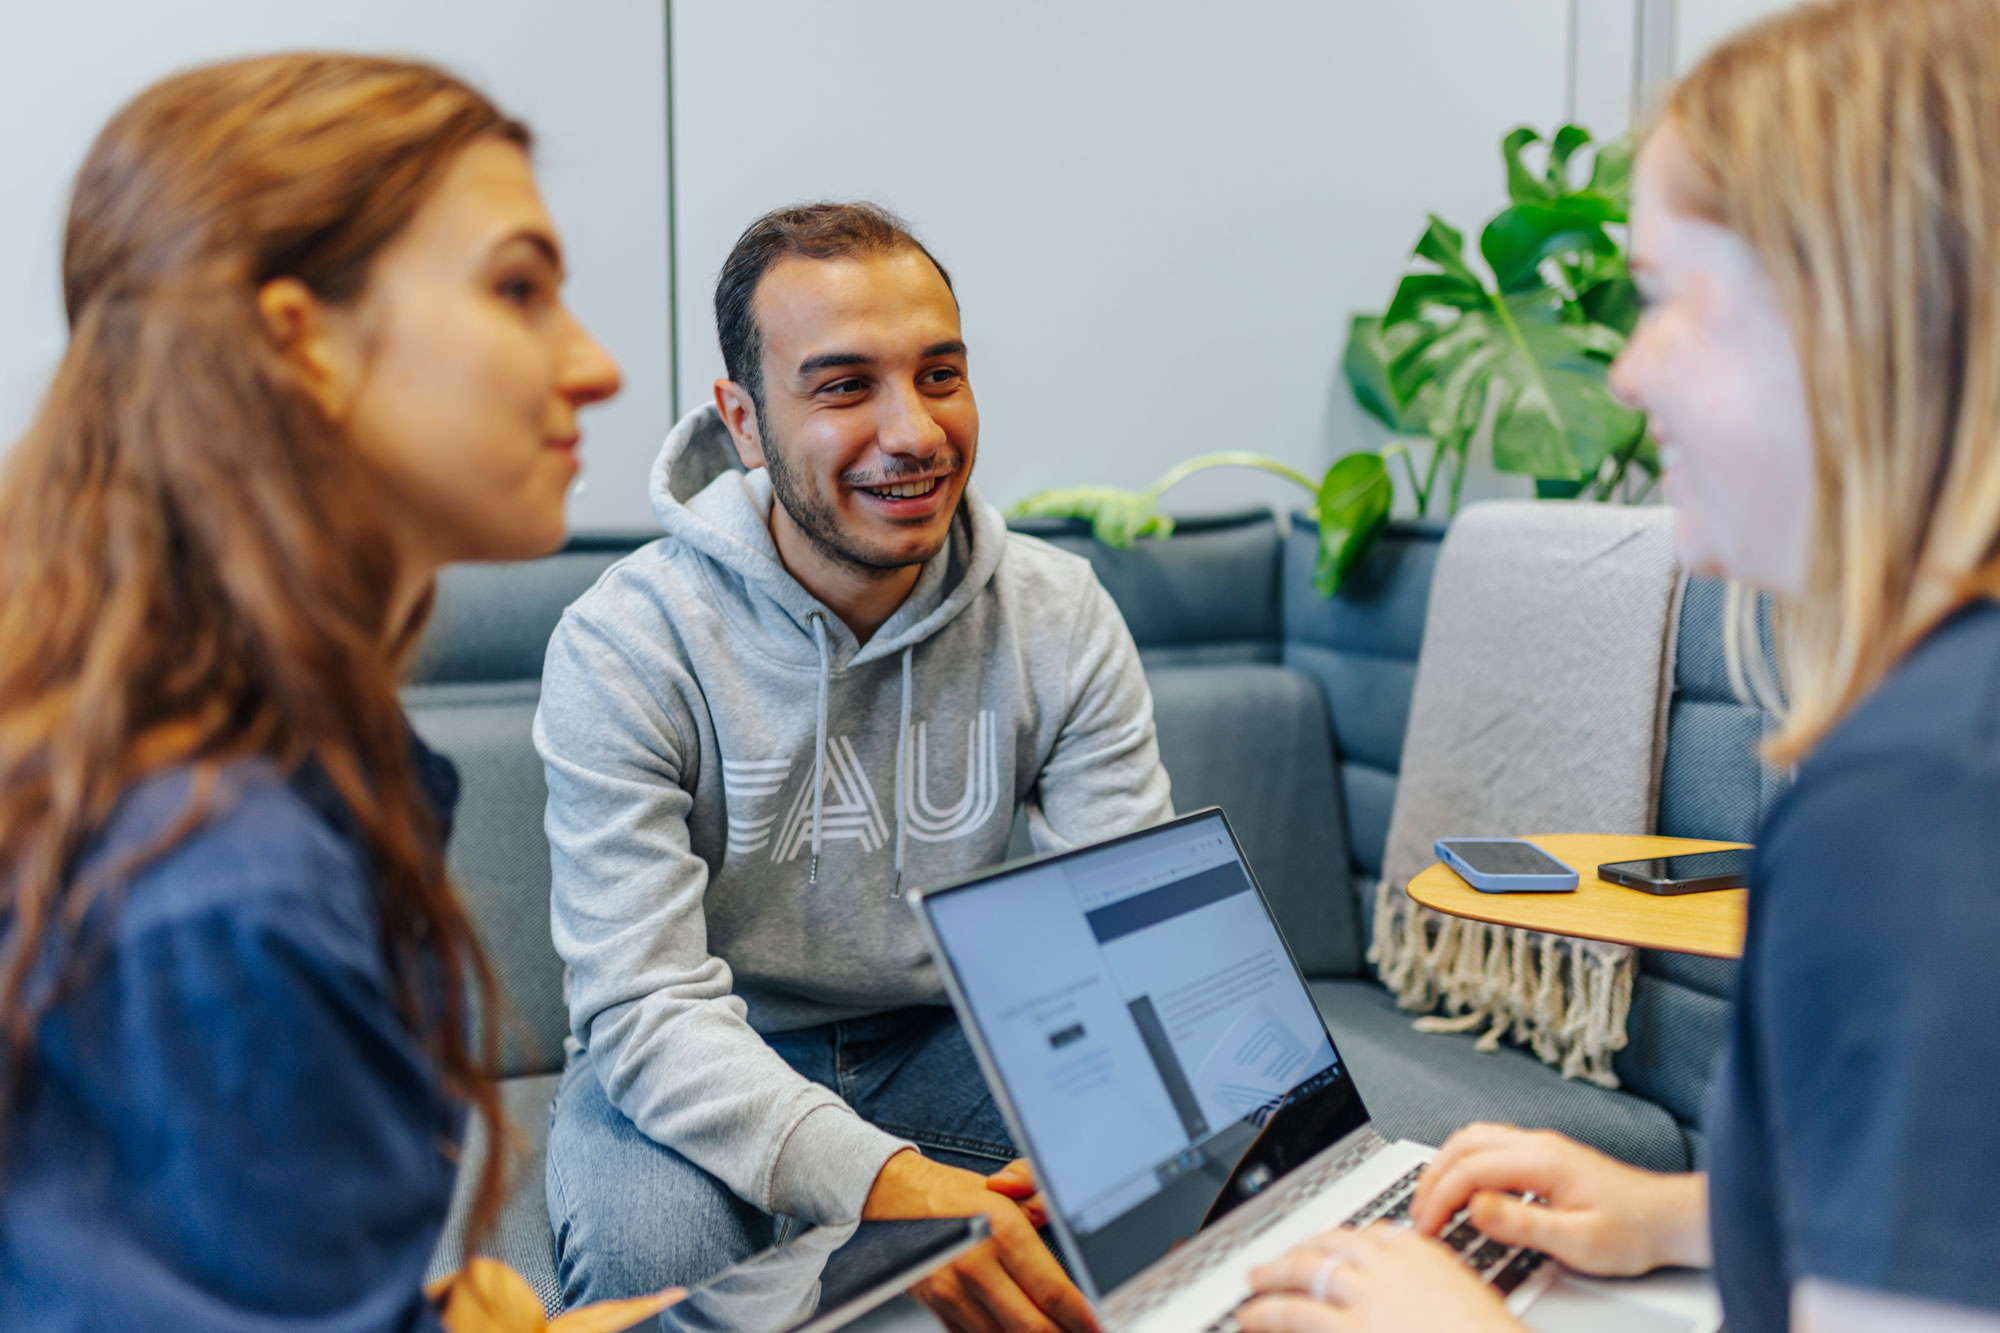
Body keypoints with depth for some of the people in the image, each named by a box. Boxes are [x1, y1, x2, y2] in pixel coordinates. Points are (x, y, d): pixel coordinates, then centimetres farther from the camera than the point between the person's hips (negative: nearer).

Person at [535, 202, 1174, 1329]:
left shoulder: (1060, 621, -10)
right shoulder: (625, 647, -20)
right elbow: (646, 1003, -27)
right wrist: (879, 1180, -45)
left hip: (948, 1042, 3)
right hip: (699, 1066, -2)